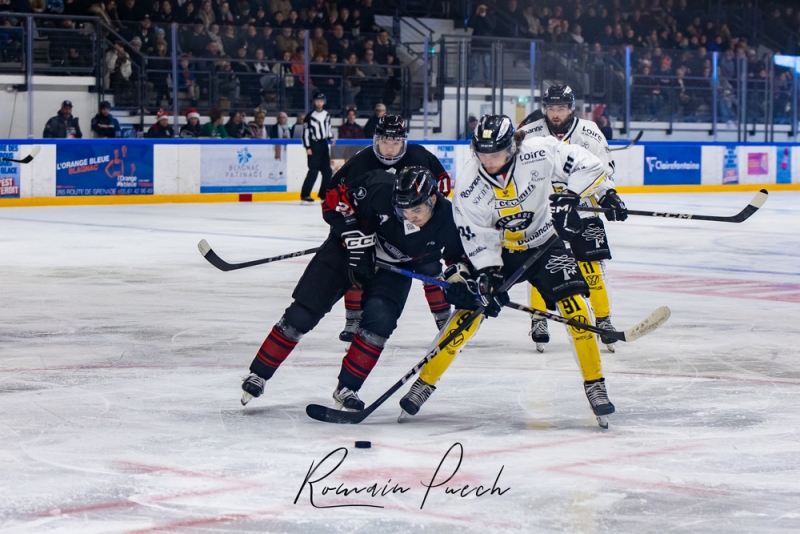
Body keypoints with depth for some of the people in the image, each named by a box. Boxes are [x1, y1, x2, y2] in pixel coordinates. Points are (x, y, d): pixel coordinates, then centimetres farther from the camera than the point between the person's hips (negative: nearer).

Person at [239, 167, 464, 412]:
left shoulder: (447, 220, -24)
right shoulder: (380, 189, -33)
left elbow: (461, 253, -5)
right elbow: (336, 199, -20)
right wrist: (355, 239, -25)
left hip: (396, 266, 2)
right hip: (348, 246, -1)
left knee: (379, 320, -19)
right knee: (304, 311, -3)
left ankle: (346, 388, -1)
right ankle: (258, 374, 9)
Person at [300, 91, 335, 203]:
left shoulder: (326, 115, 11)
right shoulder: (310, 116, -8)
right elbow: (305, 132, -9)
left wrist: (331, 138, 5)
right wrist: (307, 147, -14)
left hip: (324, 145, 7)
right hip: (314, 145, -7)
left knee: (327, 171, 6)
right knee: (314, 171, -15)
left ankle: (323, 194, 17)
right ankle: (305, 194, -14)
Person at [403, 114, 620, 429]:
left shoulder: (539, 153, -26)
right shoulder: (468, 187, -22)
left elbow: (591, 166, -19)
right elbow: (478, 238, -17)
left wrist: (569, 198, -30)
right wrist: (488, 278, -27)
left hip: (544, 243, 0)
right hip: (497, 250, 0)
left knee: (574, 305, -17)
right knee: (469, 310, -7)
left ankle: (594, 384, -6)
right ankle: (425, 382, 5)